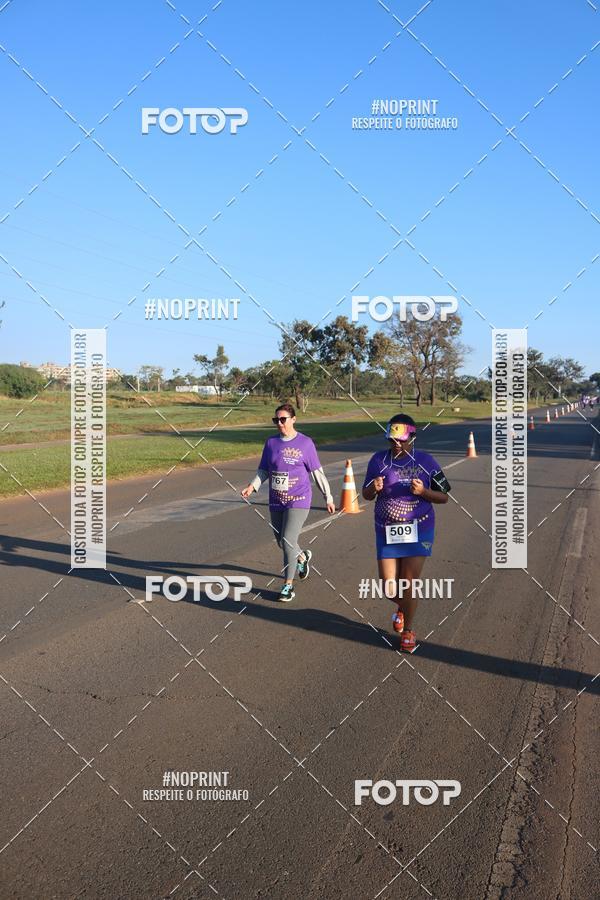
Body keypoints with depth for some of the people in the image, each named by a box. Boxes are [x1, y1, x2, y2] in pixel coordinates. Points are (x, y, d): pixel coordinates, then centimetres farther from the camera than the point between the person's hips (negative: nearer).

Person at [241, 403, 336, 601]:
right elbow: (263, 471, 11)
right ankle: (302, 557, 47)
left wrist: (328, 497, 2)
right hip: (276, 501, 5)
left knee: (288, 541, -12)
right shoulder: (271, 442, 5)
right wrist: (252, 486, -6)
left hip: (298, 501, -5)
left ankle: (288, 585, 3)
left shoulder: (305, 443, -5)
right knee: (281, 541, 15)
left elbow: (317, 472, 0)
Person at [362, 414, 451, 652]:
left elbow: (443, 497, 0)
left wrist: (423, 491, -20)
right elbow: (366, 495, 9)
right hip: (387, 532, 2)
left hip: (418, 530, -2)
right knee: (389, 589, 3)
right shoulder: (378, 460, -1)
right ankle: (402, 608, 41)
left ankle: (407, 630, 22)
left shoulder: (426, 462, -5)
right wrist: (374, 488, -15)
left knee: (408, 585, -4)